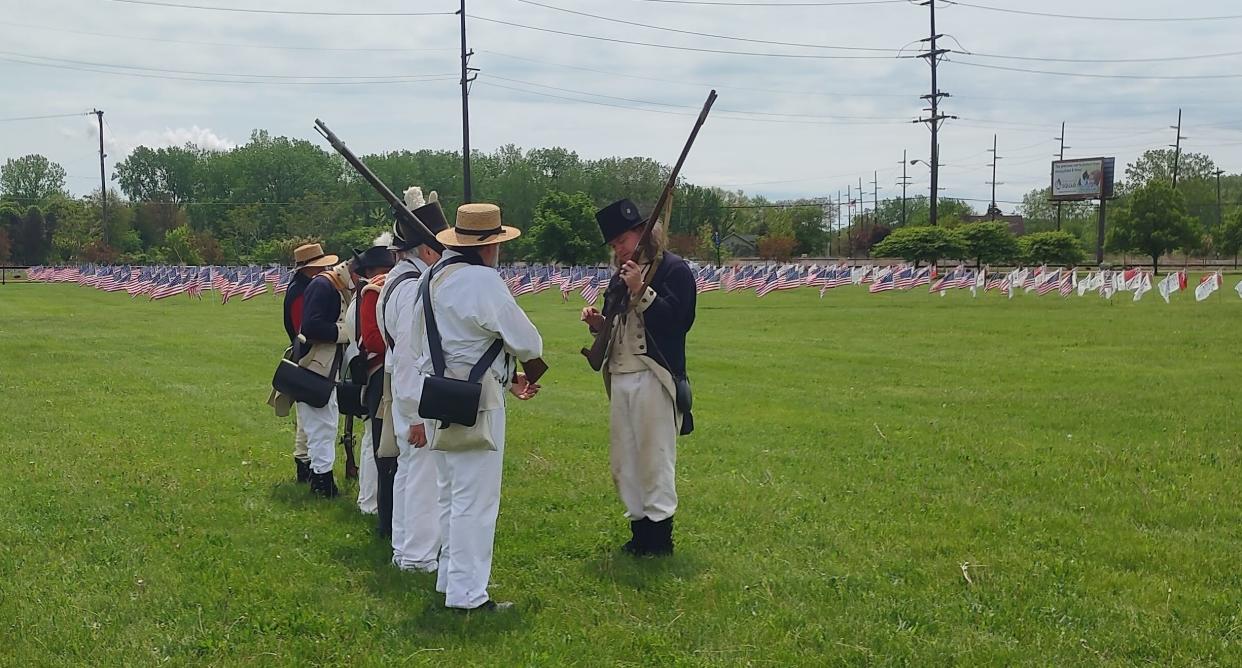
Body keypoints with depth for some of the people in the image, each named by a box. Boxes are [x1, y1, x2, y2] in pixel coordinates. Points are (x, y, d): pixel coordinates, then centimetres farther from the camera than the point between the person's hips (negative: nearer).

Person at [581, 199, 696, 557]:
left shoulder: (674, 269, -6)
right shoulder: (622, 274, 19)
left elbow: (677, 320, -17)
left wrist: (641, 291, -21)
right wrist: (598, 322, 3)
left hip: (654, 378, -8)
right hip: (619, 376, 8)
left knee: (655, 457, -4)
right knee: (623, 459, 11)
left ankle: (660, 531, 5)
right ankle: (640, 527, 20)